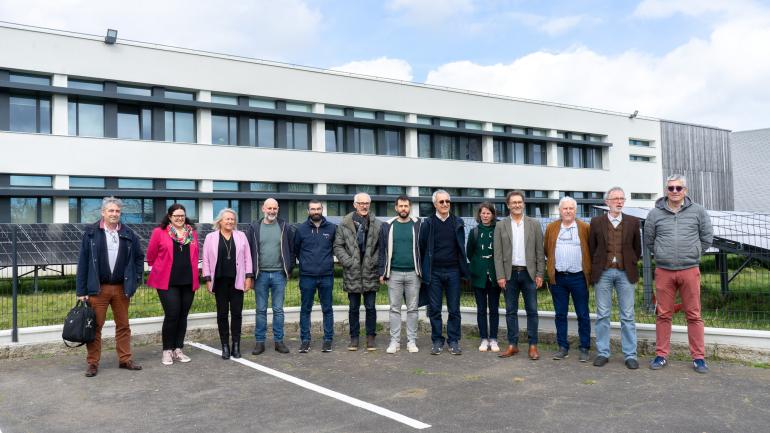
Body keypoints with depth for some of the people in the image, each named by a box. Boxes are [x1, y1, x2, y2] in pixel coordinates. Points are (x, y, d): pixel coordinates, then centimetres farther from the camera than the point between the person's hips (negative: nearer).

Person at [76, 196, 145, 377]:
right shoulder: (91, 233, -4)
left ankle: (125, 359, 22)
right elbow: (83, 262, -4)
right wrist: (81, 291, -6)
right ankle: (92, 363, 15)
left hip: (121, 288, 3)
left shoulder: (128, 234, 3)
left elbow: (139, 257, 14)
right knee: (95, 327, 4)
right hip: (98, 288, -3)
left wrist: (136, 279, 5)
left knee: (123, 325, 11)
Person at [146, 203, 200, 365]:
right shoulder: (159, 232, -2)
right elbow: (151, 255, 4)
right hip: (168, 282, -4)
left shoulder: (192, 233, 11)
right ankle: (167, 351, 7)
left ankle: (178, 350, 18)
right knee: (172, 315, -8)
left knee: (183, 316, 8)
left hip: (188, 282, 4)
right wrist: (160, 270, 11)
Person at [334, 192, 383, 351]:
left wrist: (375, 262, -6)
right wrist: (348, 261, -8)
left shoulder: (377, 224, 2)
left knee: (370, 307, 6)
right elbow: (338, 246, 1)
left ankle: (371, 337, 17)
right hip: (352, 273, 0)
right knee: (354, 307, 10)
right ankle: (354, 337, 20)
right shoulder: (344, 224, 0)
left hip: (370, 272, 0)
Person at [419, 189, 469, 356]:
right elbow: (422, 248, 3)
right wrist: (424, 271, 1)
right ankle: (437, 341, 15)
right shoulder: (428, 223, 1)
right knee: (434, 309, 4)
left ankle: (453, 341, 14)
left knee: (454, 309, 4)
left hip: (453, 271, 1)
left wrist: (463, 269, 7)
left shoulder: (458, 223, 7)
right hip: (434, 272, -1)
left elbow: (461, 247, 11)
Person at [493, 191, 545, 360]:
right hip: (510, 273, 1)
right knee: (511, 311, 7)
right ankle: (513, 345, 15)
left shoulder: (534, 224, 4)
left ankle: (533, 346, 10)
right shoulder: (501, 226, 4)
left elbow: (540, 251, 3)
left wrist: (540, 274, -3)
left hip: (529, 273, 0)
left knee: (532, 310, 2)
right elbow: (498, 253, 1)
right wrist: (500, 276, -6)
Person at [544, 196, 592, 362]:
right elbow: (546, 250, 13)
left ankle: (584, 348, 12)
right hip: (558, 277, 2)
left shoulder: (584, 228, 0)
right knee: (560, 314, 8)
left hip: (578, 277, -2)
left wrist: (588, 268, 0)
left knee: (583, 315, 3)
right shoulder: (551, 228, 7)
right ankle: (563, 347, 17)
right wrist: (553, 263, 7)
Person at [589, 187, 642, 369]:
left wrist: (631, 265, 7)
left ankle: (630, 355, 11)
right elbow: (591, 248, 8)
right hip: (603, 272, 0)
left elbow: (637, 248, 12)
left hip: (625, 273, 0)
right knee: (602, 315, 4)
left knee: (628, 316, 3)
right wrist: (596, 268, 5)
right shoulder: (596, 222, 5)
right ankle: (602, 353, 13)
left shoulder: (633, 222, 6)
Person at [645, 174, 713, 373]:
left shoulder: (698, 211, 2)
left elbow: (707, 238, 10)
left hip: (690, 271, 0)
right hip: (663, 271, 0)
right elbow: (648, 241, 11)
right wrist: (664, 255, 11)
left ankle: (698, 357, 15)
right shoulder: (655, 213, 2)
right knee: (663, 315, 7)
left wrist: (692, 255, 10)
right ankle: (661, 355, 16)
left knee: (694, 315, 5)